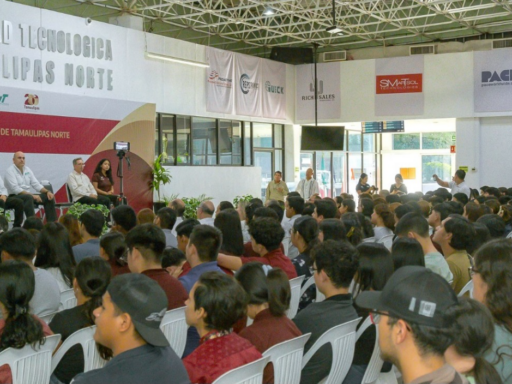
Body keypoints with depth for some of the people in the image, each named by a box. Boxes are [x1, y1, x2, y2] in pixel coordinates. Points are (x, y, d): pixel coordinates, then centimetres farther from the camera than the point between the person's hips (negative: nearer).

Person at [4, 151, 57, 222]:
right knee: (29, 198, -39)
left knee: (50, 197, -6)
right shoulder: (10, 171, -10)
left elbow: (36, 184, 12)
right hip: (15, 197, -8)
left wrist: (47, 191, -6)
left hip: (29, 195, 8)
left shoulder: (27, 169, 13)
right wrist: (32, 195, -28)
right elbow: (15, 189, -21)